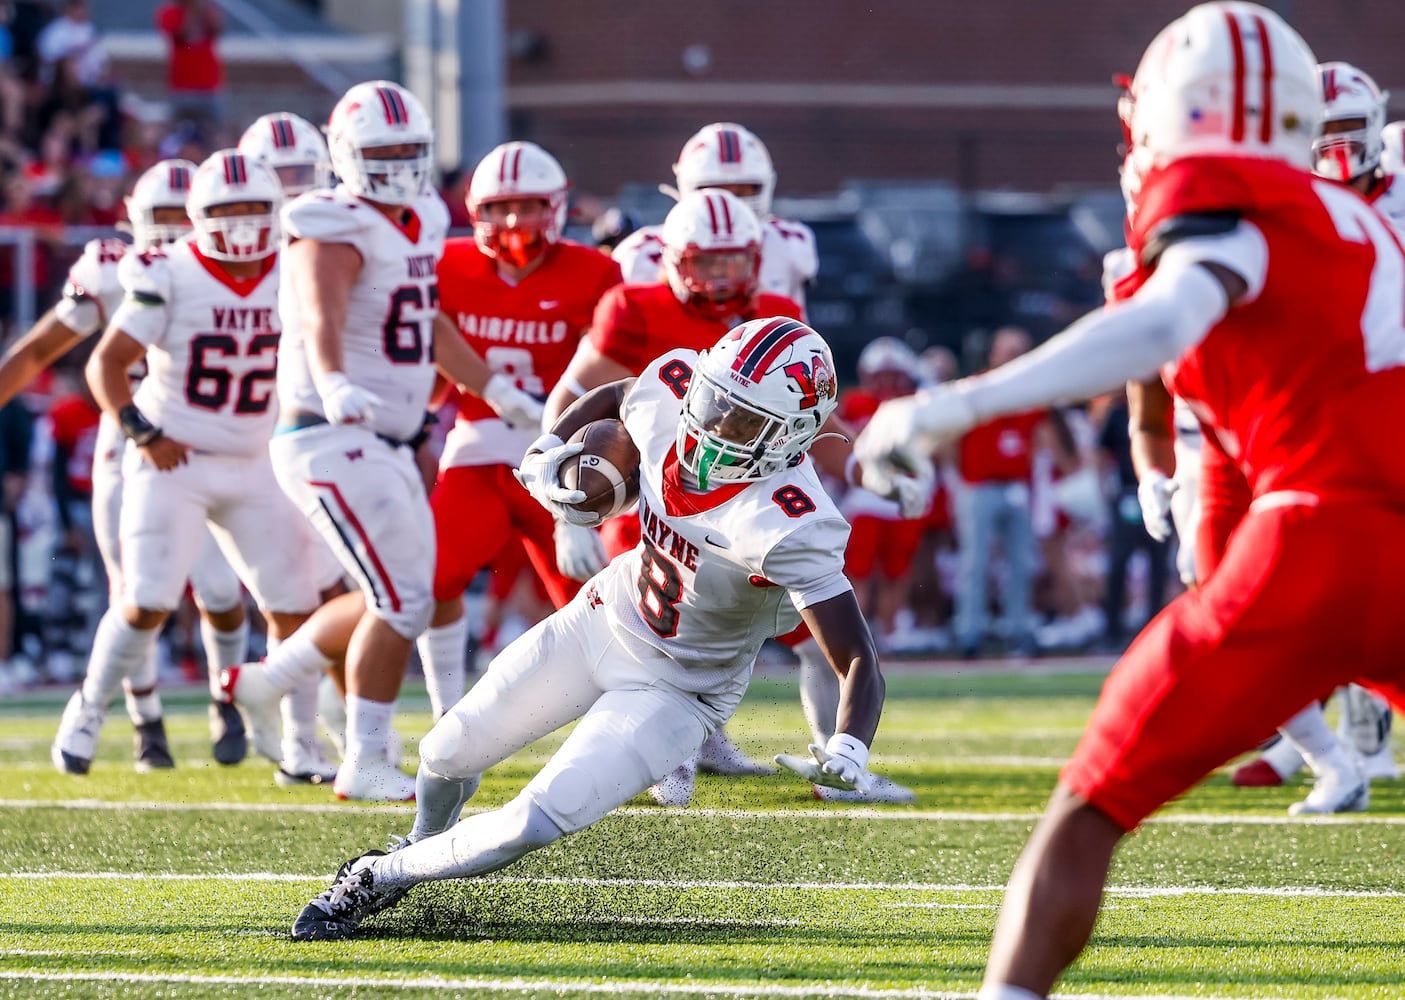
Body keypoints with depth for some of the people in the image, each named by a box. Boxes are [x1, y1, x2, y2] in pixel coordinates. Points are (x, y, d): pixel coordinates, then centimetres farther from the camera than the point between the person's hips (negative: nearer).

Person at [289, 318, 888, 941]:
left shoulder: (791, 528, -36)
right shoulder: (670, 394, -19)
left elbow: (859, 660, -35)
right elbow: (611, 398, 8)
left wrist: (848, 749, -53)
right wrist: (546, 452, -9)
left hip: (676, 690, -6)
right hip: (603, 621, 6)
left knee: (533, 825, -15)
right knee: (449, 753, 17)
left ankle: (375, 879, 10)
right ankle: (422, 845, 52)